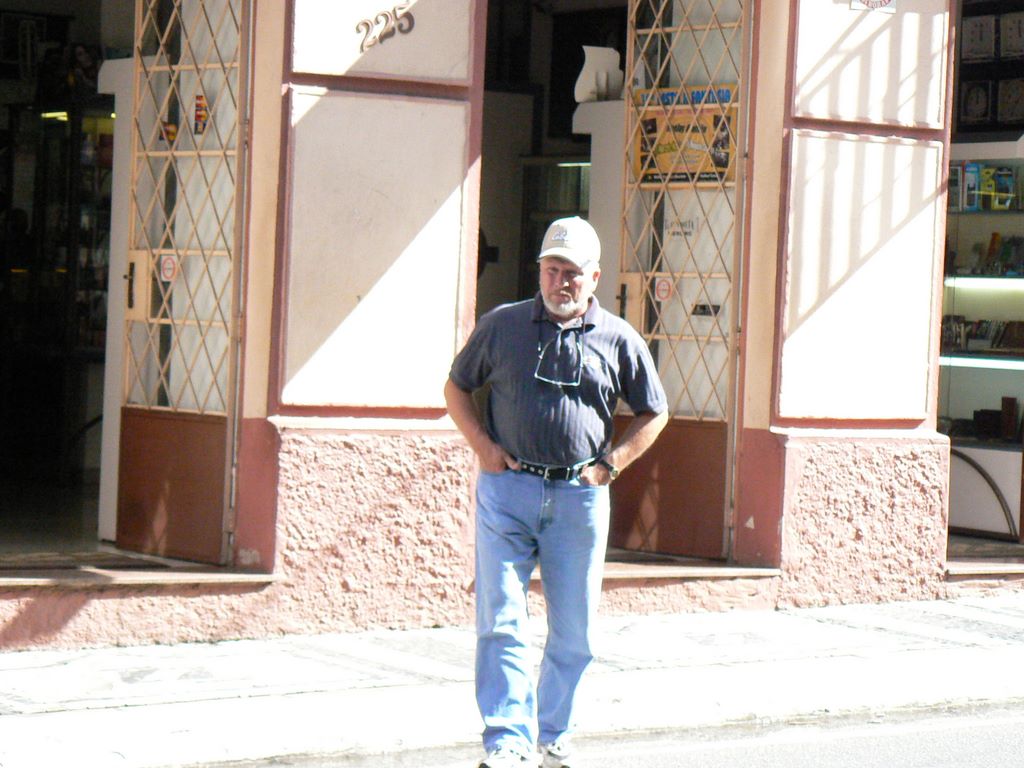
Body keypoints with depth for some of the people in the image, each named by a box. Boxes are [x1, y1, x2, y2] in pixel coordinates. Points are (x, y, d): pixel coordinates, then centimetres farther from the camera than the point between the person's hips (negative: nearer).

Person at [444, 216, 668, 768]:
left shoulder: (619, 339, 6)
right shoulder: (501, 326, 6)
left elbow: (654, 413, 15)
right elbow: (457, 387, 16)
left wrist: (611, 464, 3)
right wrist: (482, 446, 2)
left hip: (579, 496, 1)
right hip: (507, 489, -1)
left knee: (574, 630, 8)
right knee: (501, 622, -8)